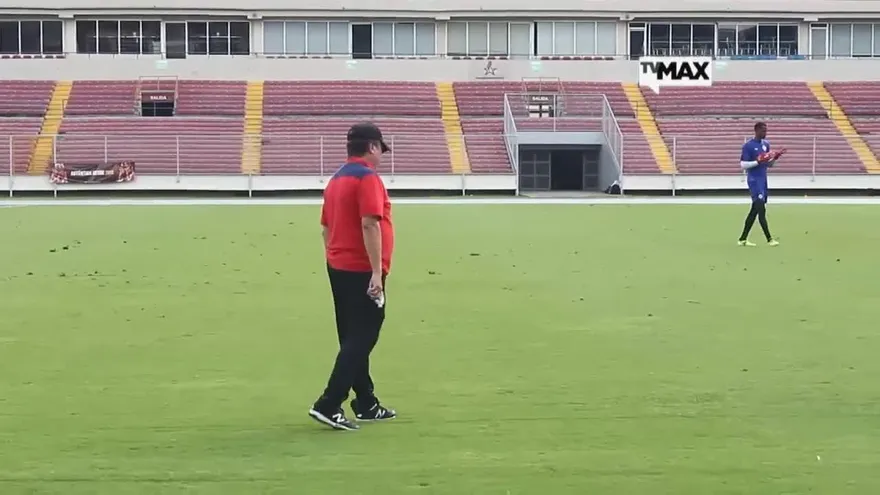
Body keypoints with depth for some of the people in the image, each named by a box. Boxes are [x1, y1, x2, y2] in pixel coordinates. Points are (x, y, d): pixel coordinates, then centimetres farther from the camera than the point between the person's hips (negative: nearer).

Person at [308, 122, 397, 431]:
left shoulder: (337, 179, 15)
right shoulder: (367, 177, -13)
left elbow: (326, 227, 18)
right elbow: (370, 225, -22)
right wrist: (376, 272, -24)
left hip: (339, 269, 9)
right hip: (362, 272, -9)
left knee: (353, 339, 14)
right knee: (361, 340, -6)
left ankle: (366, 404, 22)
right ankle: (328, 405, -11)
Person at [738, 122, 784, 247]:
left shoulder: (766, 144, 12)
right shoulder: (748, 146, -11)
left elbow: (769, 165, 18)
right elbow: (743, 165, -13)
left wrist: (775, 158, -2)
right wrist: (758, 162, -24)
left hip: (763, 180, 8)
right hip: (754, 180, -8)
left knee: (754, 210, 9)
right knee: (761, 209, -11)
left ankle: (743, 239, 15)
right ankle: (769, 239, -12)